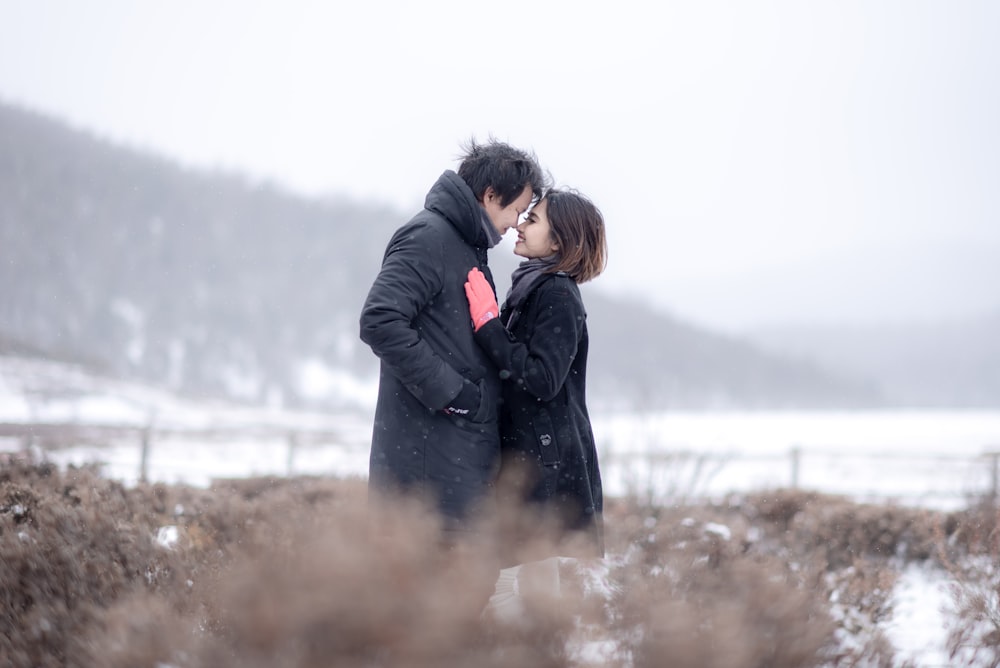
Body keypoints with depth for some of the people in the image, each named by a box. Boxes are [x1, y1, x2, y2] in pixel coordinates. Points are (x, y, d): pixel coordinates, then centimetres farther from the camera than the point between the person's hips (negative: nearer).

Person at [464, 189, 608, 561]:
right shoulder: (531, 287, 14)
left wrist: (488, 324, -20)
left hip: (549, 461, -9)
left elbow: (543, 379, -22)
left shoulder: (558, 295, -13)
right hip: (526, 455, 9)